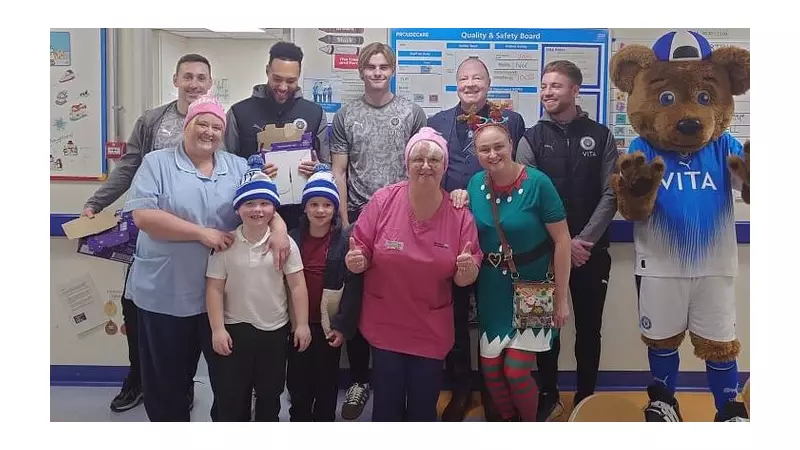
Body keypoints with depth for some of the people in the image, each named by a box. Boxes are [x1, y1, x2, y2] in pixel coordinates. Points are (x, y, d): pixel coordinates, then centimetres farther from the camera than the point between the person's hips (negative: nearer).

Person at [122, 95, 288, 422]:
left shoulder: (238, 167, 8)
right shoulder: (157, 163, -2)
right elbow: (143, 215, -13)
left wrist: (279, 227, -21)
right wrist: (201, 232, -18)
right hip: (166, 293, -2)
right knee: (166, 379, 12)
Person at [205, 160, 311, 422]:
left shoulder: (285, 243, -7)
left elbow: (297, 286, -4)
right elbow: (214, 289, -6)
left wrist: (302, 324, -5)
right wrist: (217, 329, -9)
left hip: (275, 329, 1)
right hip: (235, 328, -1)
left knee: (270, 394, 17)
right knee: (231, 395, 9)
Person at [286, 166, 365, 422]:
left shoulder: (346, 239, -8)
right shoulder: (292, 238, 0)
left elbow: (353, 286, -10)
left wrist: (343, 326, -14)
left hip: (329, 325, -2)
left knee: (326, 382, 13)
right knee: (298, 382, 13)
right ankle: (298, 419, 31)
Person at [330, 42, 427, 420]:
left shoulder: (412, 113, 5)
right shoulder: (345, 116, 6)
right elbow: (338, 173, 4)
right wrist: (345, 221, -3)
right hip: (359, 219, 1)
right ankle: (359, 379, 19)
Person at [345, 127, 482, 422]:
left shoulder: (459, 214, -7)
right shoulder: (383, 200, -10)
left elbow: (466, 278, -2)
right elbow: (361, 252, -3)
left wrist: (467, 269, -24)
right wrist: (356, 261, -25)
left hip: (431, 332, 1)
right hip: (385, 328, -1)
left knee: (424, 409, 15)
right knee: (387, 407, 9)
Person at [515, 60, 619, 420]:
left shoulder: (600, 136, 4)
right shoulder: (532, 139, 2)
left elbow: (610, 195, -2)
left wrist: (585, 239, -12)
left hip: (591, 250, 1)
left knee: (589, 328, 9)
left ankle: (586, 398, 24)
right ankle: (549, 395, 24)